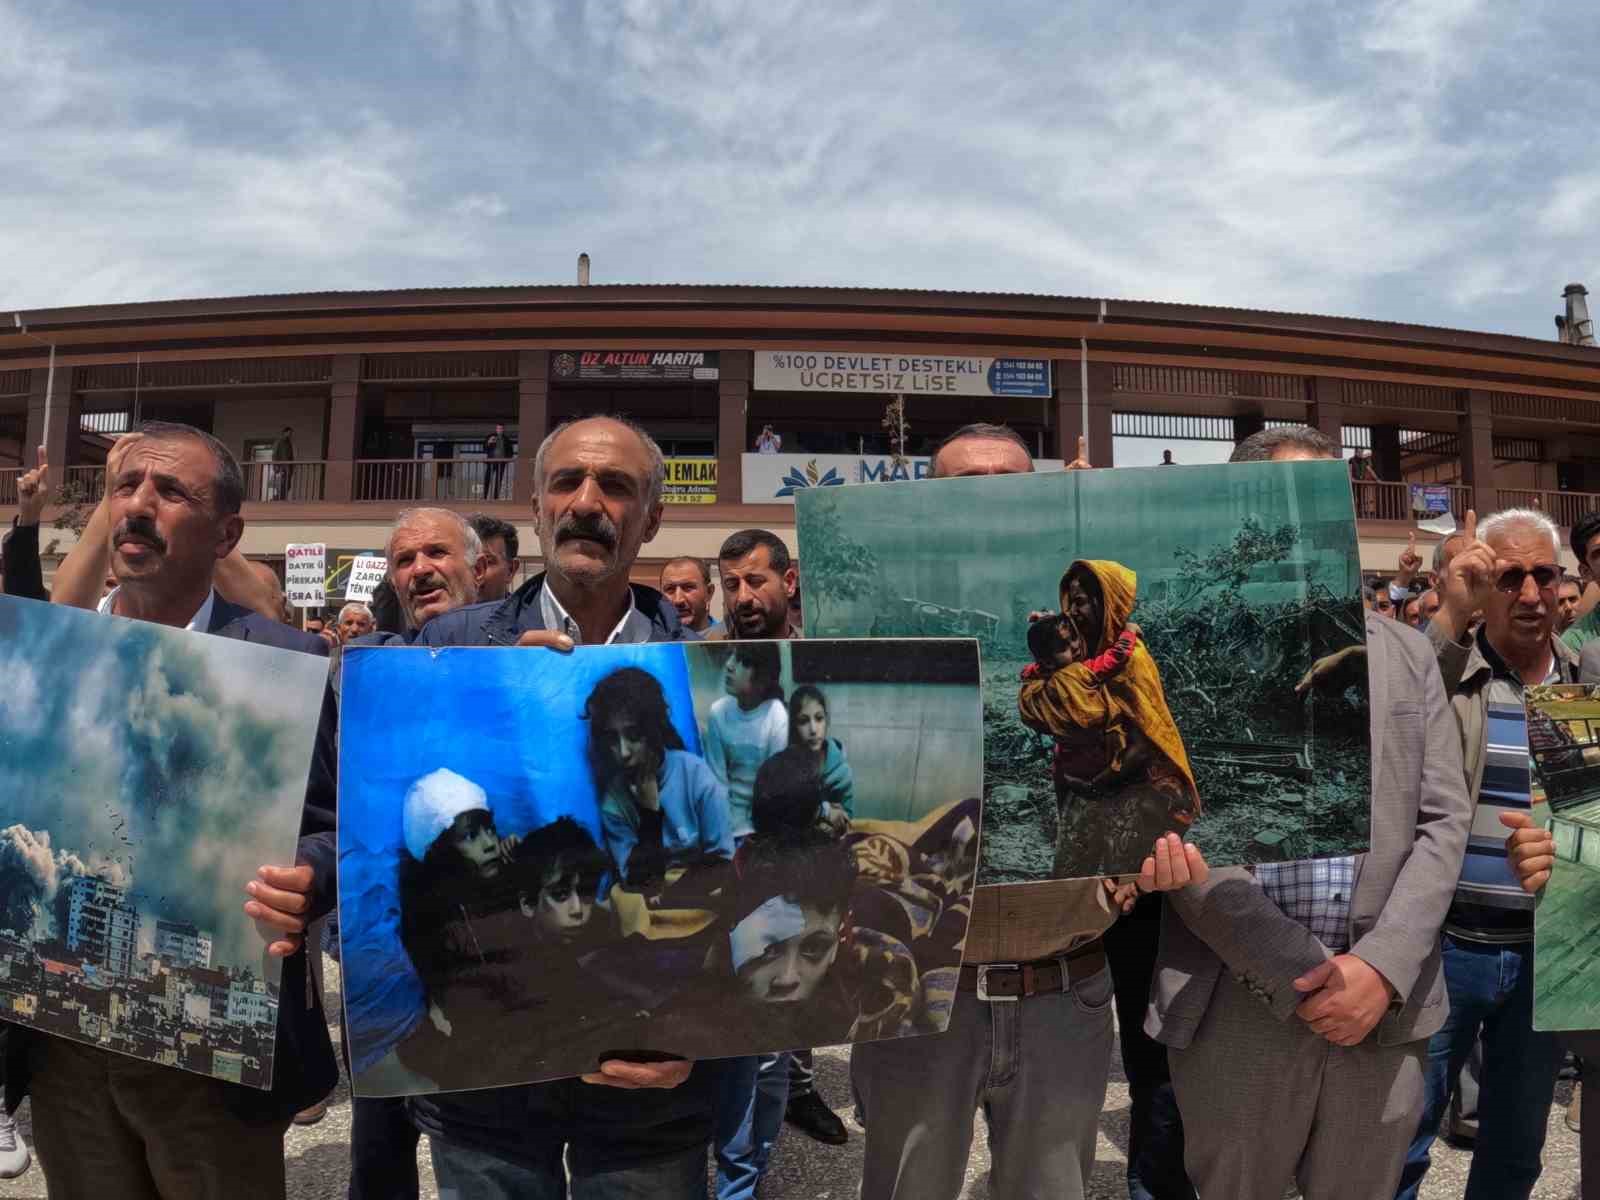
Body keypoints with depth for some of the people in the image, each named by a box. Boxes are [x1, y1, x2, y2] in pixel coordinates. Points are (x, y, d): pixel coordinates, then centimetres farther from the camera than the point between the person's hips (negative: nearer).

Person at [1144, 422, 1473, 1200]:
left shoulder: (1407, 654, 8)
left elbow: (1442, 821, 3)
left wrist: (1380, 969, -9)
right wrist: (1304, 975, -13)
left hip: (1383, 1006, 3)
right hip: (1233, 1012, -3)